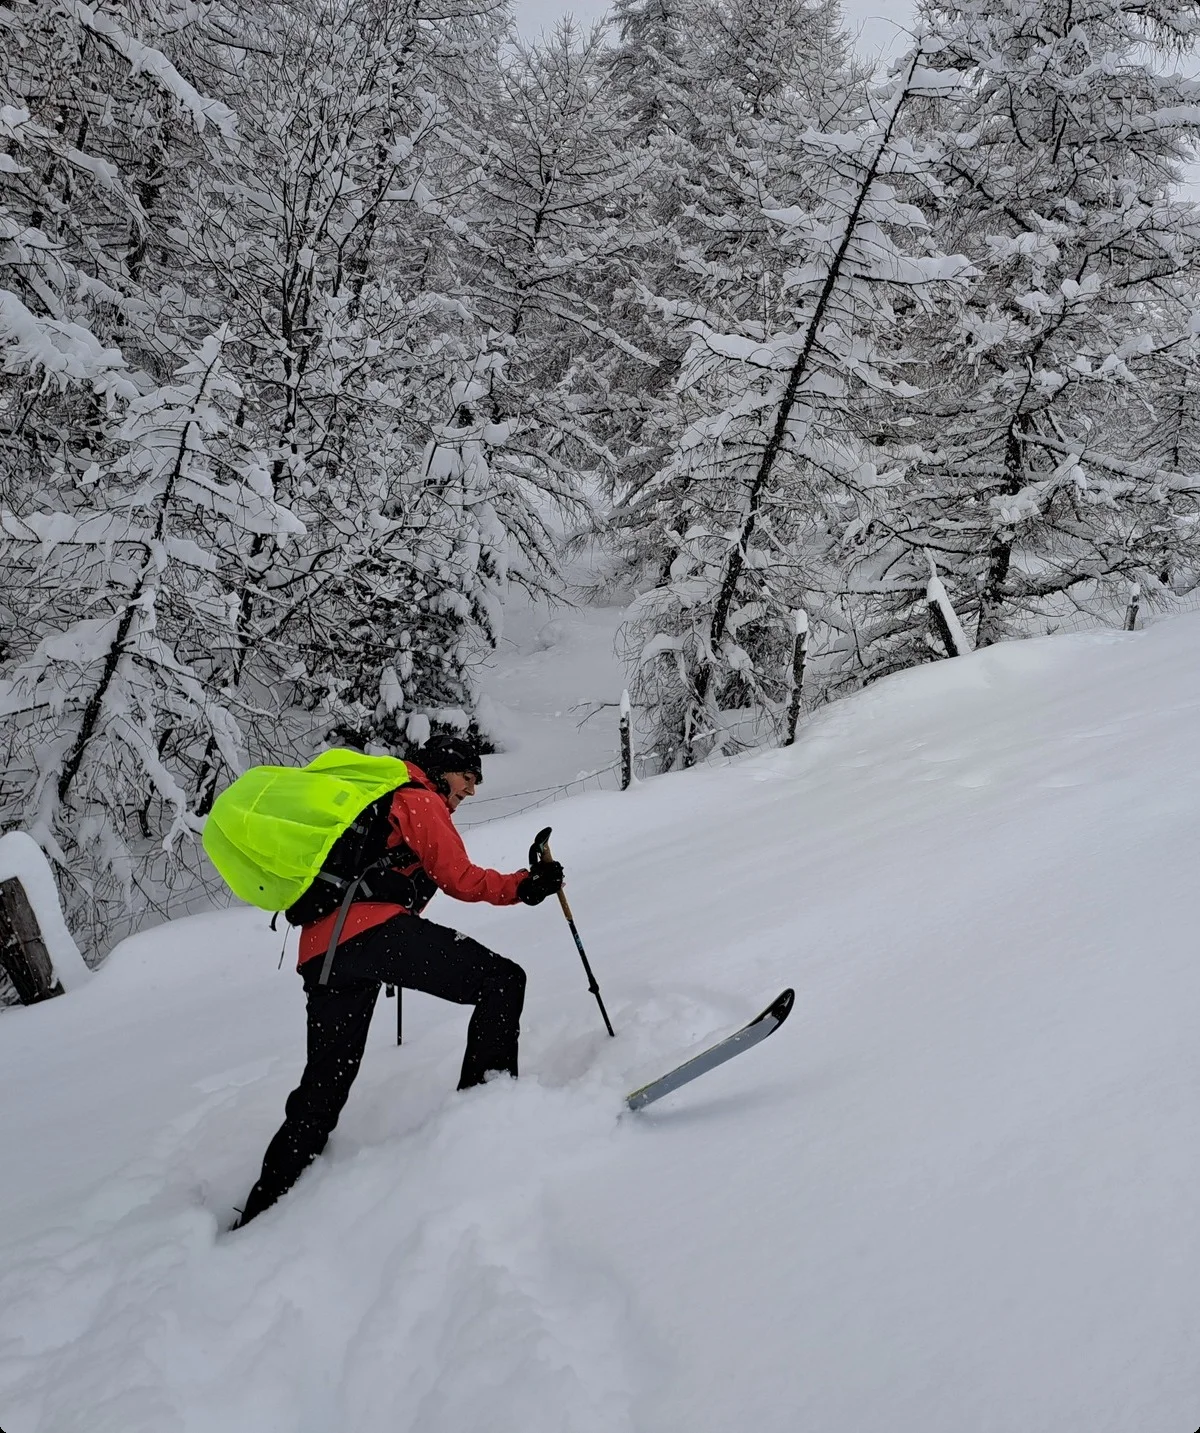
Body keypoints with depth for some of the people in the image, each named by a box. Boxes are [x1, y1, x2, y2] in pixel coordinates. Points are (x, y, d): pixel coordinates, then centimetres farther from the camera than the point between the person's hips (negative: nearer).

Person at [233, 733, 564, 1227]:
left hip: (322, 950, 9)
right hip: (373, 928, -9)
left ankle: (263, 1209, 16)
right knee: (501, 980, -6)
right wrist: (522, 886, 3)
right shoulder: (419, 799, 9)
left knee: (324, 1086, 15)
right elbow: (459, 878, 1)